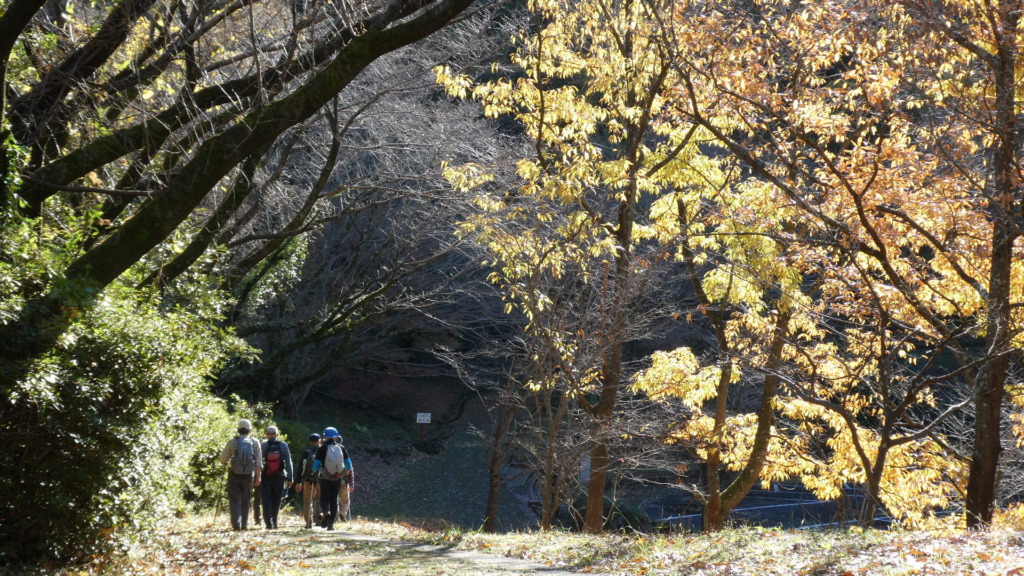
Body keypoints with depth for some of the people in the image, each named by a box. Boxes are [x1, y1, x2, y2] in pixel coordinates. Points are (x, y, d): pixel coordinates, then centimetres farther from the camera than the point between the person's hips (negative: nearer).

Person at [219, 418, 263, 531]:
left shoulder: (232, 442, -5)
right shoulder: (254, 442, 0)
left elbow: (223, 459, 0)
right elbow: (259, 462, -1)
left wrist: (227, 463, 22)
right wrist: (258, 477, 4)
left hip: (234, 475, -2)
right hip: (249, 475, 2)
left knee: (234, 500, 2)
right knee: (245, 501, 14)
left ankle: (236, 524, -10)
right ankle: (244, 524, 15)